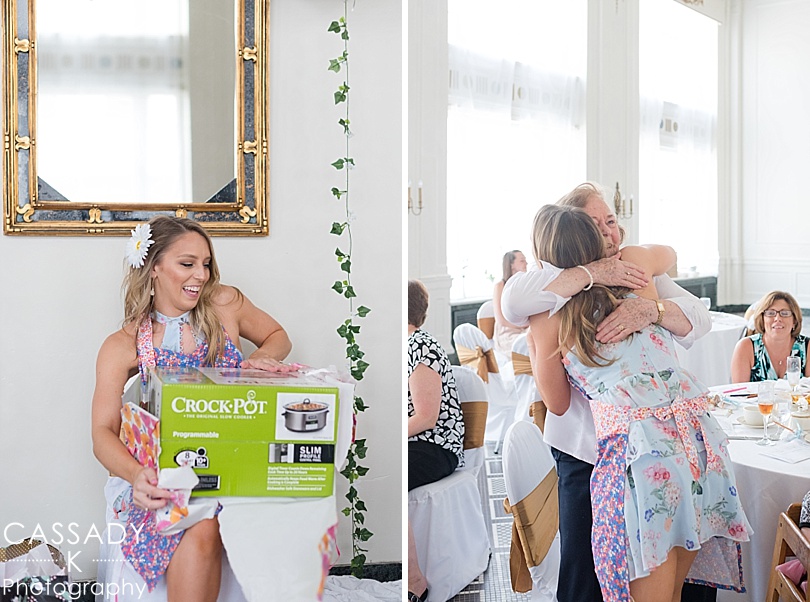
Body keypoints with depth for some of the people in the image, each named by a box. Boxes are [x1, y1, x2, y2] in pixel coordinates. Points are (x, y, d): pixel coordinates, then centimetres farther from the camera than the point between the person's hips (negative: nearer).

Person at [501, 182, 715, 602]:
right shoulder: (558, 280, -2)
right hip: (586, 452, -2)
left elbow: (697, 320, -8)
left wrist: (650, 310, -29)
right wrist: (592, 273, -26)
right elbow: (514, 302, -25)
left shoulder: (640, 274, 7)